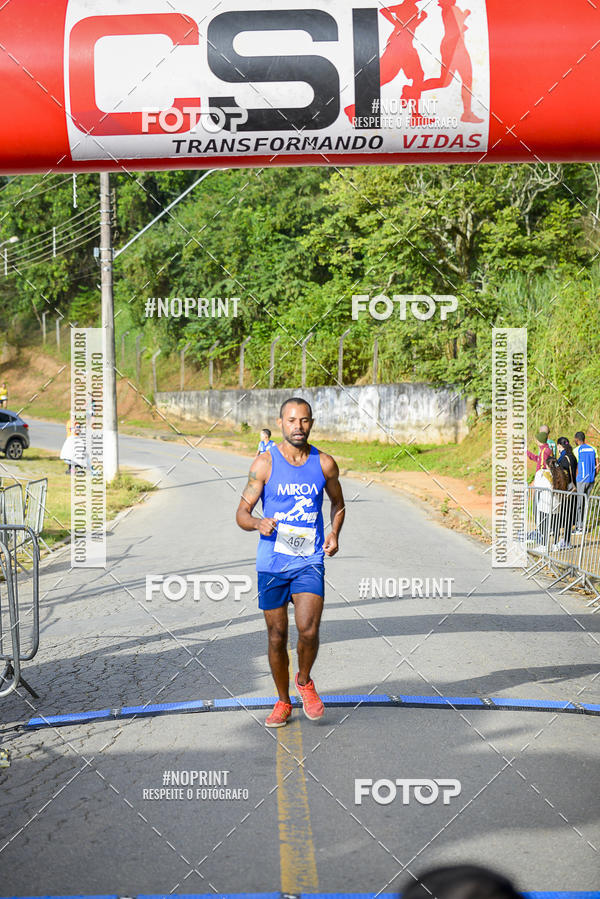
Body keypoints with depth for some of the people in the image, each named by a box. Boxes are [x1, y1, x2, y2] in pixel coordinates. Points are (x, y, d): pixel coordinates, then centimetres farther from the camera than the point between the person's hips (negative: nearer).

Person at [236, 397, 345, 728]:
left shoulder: (325, 463, 3)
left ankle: (304, 681, 16)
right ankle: (283, 702, 27)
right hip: (272, 562, 0)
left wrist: (335, 533, 1)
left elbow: (338, 504, 19)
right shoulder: (265, 463, -3)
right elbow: (242, 512, -2)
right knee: (277, 636, 7)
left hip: (309, 561, 0)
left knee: (308, 630, -15)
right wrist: (258, 524, -24)